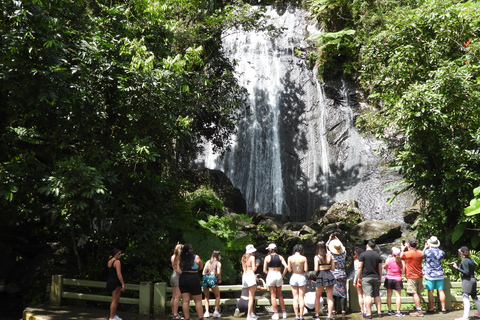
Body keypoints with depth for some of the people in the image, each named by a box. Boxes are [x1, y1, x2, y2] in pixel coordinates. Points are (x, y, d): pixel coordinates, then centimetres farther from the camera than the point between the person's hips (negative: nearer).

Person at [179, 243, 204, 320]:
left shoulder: (181, 258, 1)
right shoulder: (196, 257, -5)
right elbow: (201, 267, 9)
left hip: (182, 278, 3)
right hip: (193, 279, -3)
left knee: (185, 301, 7)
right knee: (198, 301, 7)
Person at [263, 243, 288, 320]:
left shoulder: (267, 257, -3)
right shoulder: (280, 257, 3)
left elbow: (264, 270, -4)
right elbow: (286, 267, -7)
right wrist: (282, 275, 3)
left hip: (270, 276, -3)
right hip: (279, 275, 3)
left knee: (273, 296, 5)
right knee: (279, 295, 16)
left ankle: (276, 314, 6)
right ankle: (284, 313, 15)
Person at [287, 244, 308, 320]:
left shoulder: (290, 258, -6)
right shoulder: (303, 258, -10)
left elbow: (289, 270, -3)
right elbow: (306, 270, -9)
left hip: (293, 277, 1)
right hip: (301, 277, -1)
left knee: (295, 298, 7)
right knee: (301, 298, 6)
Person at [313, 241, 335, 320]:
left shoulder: (317, 257, -7)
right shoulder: (330, 256, 4)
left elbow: (316, 269, -12)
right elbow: (333, 268, 7)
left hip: (321, 276, -3)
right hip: (329, 275, 3)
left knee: (317, 297, 12)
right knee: (330, 298, 6)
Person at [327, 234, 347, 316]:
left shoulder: (331, 254, -10)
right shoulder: (344, 253, -4)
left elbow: (327, 246, 5)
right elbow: (343, 247, 16)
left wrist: (330, 239, 16)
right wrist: (337, 239, 24)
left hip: (333, 274, -2)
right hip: (342, 274, 2)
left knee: (333, 293, 3)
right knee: (342, 293, 5)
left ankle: (333, 310, 3)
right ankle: (343, 310, 4)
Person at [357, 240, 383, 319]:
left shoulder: (363, 255, -4)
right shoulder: (378, 256, 8)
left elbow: (359, 267, -7)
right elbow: (380, 269, 10)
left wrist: (359, 277, 1)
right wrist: (380, 278, 19)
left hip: (366, 278, -4)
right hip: (376, 278, 5)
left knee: (368, 295, -8)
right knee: (377, 295, 12)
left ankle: (368, 313, -10)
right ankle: (379, 312, 14)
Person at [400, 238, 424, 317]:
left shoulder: (407, 253, -16)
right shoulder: (420, 253, 4)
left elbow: (400, 257, 3)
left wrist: (402, 249, 14)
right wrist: (408, 249, 22)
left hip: (411, 276, -7)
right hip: (419, 276, 7)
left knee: (414, 293, -6)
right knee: (418, 293, 14)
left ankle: (419, 311, -9)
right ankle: (417, 307, 23)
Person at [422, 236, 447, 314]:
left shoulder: (427, 251, -13)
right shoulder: (441, 252, -1)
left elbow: (422, 256, 6)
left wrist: (425, 248, 15)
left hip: (430, 275, -3)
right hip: (439, 275, 3)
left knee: (430, 292, 2)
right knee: (441, 291, 6)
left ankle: (431, 309, 6)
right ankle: (443, 308, 10)